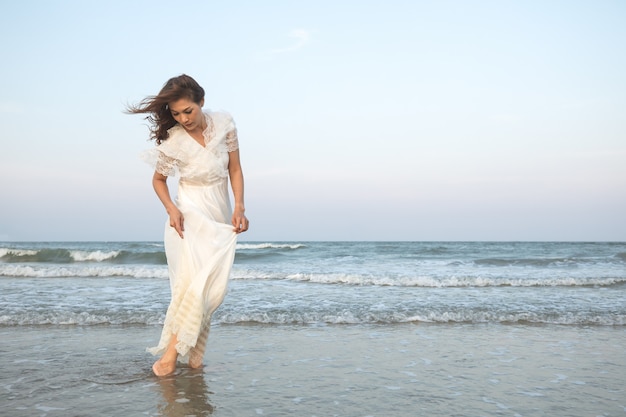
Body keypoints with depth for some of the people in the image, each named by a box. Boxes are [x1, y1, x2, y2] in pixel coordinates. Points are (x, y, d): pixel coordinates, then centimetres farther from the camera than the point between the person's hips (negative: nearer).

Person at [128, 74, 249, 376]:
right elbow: (158, 179, 5)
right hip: (189, 216, -3)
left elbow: (235, 169, 1)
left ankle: (194, 354, 7)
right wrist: (171, 208, -12)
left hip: (221, 217, 3)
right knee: (191, 280, -19)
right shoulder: (172, 141, -12)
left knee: (214, 287, -3)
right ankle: (171, 351, -11)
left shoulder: (224, 123, -6)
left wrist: (239, 208, -8)